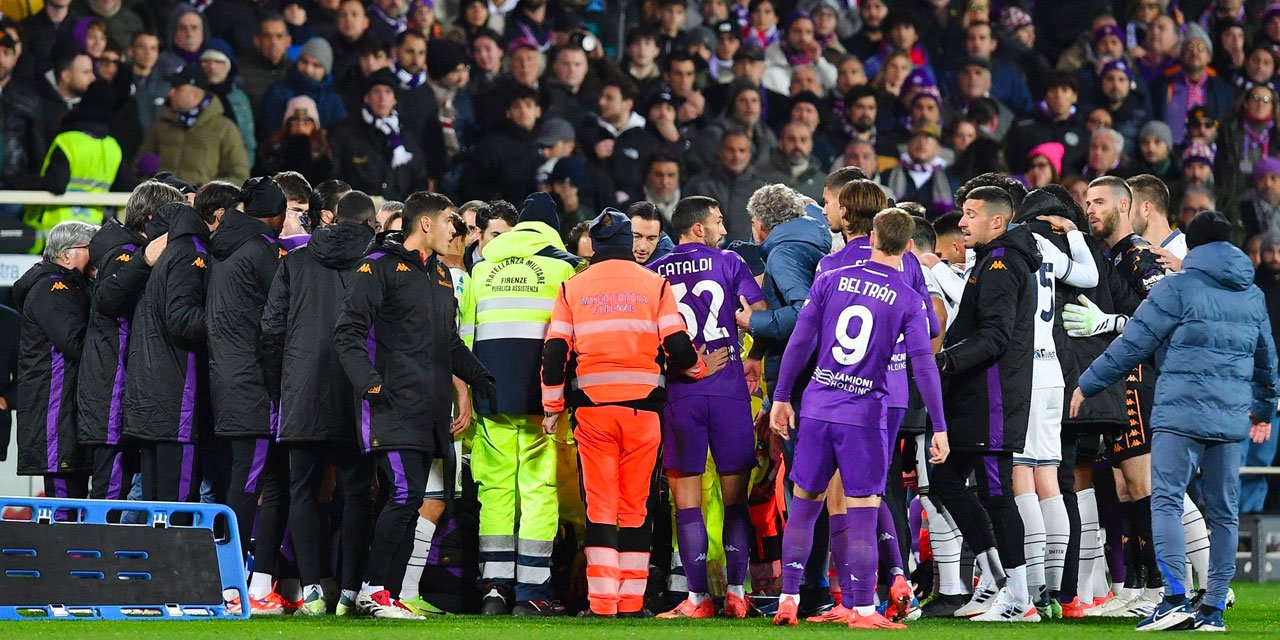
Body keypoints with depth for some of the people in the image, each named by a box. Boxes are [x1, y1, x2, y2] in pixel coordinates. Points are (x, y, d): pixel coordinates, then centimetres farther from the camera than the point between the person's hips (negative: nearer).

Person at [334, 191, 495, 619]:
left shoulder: (440, 274, 22)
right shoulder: (381, 267, -4)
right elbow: (348, 331, -10)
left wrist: (482, 379, 20)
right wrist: (368, 382, -20)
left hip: (430, 410, 8)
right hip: (394, 405, -8)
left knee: (412, 502, 5)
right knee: (404, 493, -16)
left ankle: (389, 593, 8)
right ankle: (372, 589, -9)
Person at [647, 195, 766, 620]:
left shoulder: (653, 273, 5)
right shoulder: (728, 263, 3)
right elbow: (761, 314, -1)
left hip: (680, 393, 0)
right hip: (729, 389, 0)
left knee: (686, 499, 3)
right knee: (735, 495, 9)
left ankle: (698, 596, -1)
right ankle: (736, 592, 6)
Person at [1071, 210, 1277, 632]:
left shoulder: (1177, 289, -2)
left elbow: (1133, 344, -2)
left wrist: (1088, 386, 8)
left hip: (1181, 415, -6)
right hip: (1232, 419, 6)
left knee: (1166, 502, -7)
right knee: (1223, 511, 8)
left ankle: (1176, 598, -20)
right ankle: (1214, 608, 9)